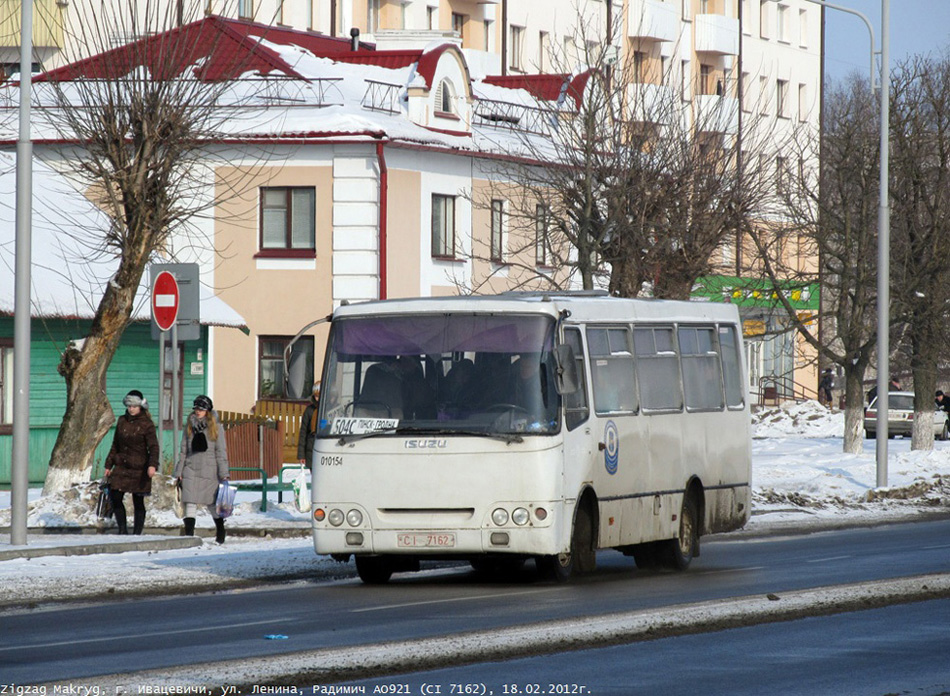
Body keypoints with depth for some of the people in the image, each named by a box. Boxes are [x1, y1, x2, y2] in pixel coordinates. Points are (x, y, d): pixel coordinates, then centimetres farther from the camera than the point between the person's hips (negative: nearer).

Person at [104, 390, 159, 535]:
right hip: (121, 466, 5)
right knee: (115, 497, -5)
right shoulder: (122, 421, 9)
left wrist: (152, 464, -29)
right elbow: (115, 445, 17)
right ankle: (123, 530, 8)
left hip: (139, 468, -5)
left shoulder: (147, 424, -6)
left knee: (138, 502, 1)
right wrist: (109, 465, 15)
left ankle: (137, 533, 8)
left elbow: (153, 446, -14)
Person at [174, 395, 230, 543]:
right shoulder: (189, 426, 12)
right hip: (191, 469, 2)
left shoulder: (216, 427, 3)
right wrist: (179, 472, 7)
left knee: (211, 503, 7)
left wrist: (223, 473, -6)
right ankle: (188, 535, -12)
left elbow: (221, 451, 1)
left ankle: (220, 531, 28)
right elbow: (183, 450, 13)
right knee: (190, 503, -9)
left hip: (209, 471, -2)